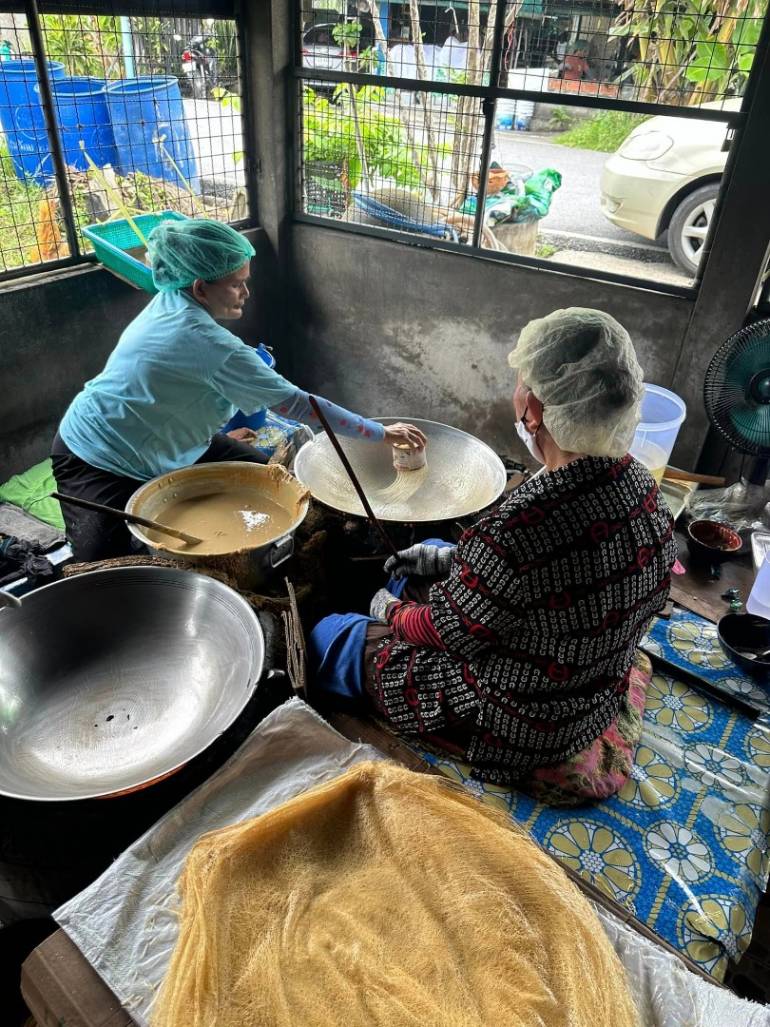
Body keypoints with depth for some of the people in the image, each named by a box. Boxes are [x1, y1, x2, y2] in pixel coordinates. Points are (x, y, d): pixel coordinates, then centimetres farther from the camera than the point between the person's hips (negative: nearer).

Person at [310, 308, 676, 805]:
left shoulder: (516, 530, -40)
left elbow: (447, 632, -22)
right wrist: (455, 560, 5)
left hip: (520, 731, -7)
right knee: (415, 573, 23)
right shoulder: (640, 483, -15)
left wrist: (395, 612, 0)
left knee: (330, 638, 11)